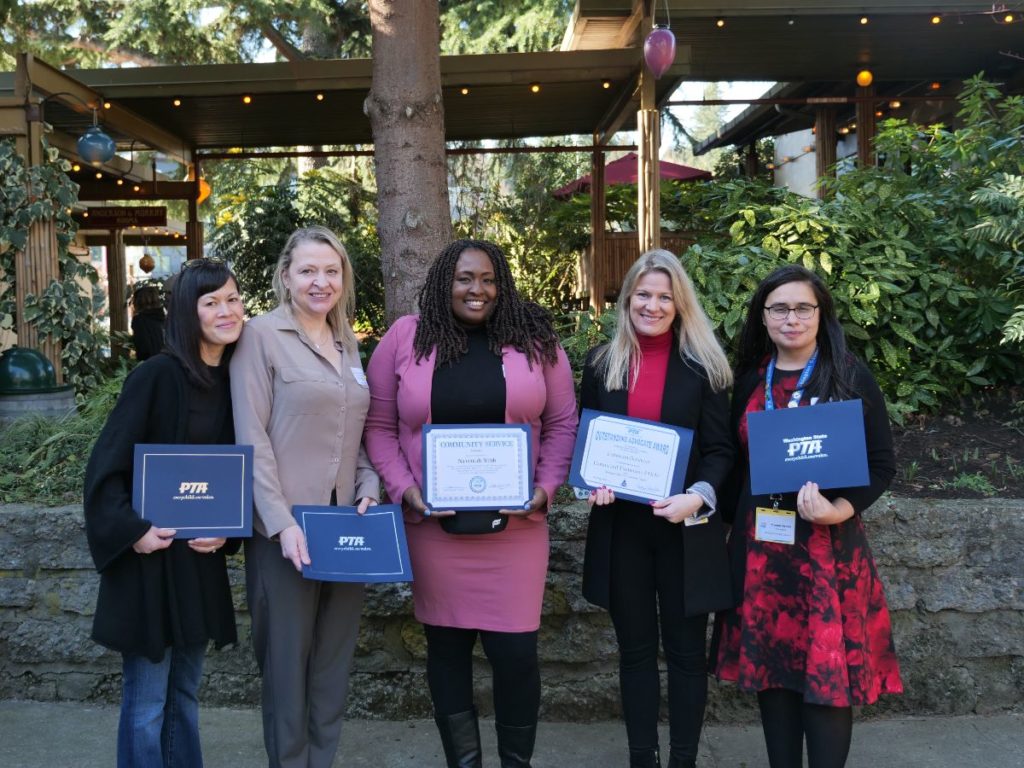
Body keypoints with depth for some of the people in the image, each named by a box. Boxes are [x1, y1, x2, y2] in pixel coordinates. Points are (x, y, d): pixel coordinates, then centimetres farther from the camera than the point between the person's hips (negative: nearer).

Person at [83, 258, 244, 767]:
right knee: (147, 703, 4)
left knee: (184, 694, 18)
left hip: (202, 558, 6)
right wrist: (132, 532, -20)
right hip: (151, 553, -6)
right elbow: (106, 465, -13)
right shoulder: (157, 375, -13)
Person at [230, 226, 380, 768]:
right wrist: (282, 523, -18)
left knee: (335, 659, 14)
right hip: (286, 531, -6)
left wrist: (369, 490, 0)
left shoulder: (349, 343, 13)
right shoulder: (262, 335, -6)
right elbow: (252, 438, -12)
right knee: (287, 659, 7)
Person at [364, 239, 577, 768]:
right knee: (446, 646, 11)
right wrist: (403, 489, -9)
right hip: (433, 524, 0)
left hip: (514, 523, 0)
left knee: (515, 649, 1)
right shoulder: (405, 338, 1)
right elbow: (378, 426, 3)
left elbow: (562, 422, 5)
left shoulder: (534, 339, 3)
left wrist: (546, 488, -7)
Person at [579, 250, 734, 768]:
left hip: (684, 526, -2)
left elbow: (720, 449, -3)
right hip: (621, 525, 2)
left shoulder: (701, 366, -1)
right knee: (636, 650, 12)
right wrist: (592, 483, -11)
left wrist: (698, 496, -21)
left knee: (685, 650, 9)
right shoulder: (601, 363, 5)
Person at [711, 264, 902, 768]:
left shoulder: (851, 377, -4)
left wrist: (838, 510, -20)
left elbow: (882, 465, -4)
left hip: (828, 546, -3)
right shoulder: (750, 380, 7)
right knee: (770, 666, 10)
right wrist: (736, 528, 4)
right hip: (761, 545, 4)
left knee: (827, 672, 0)